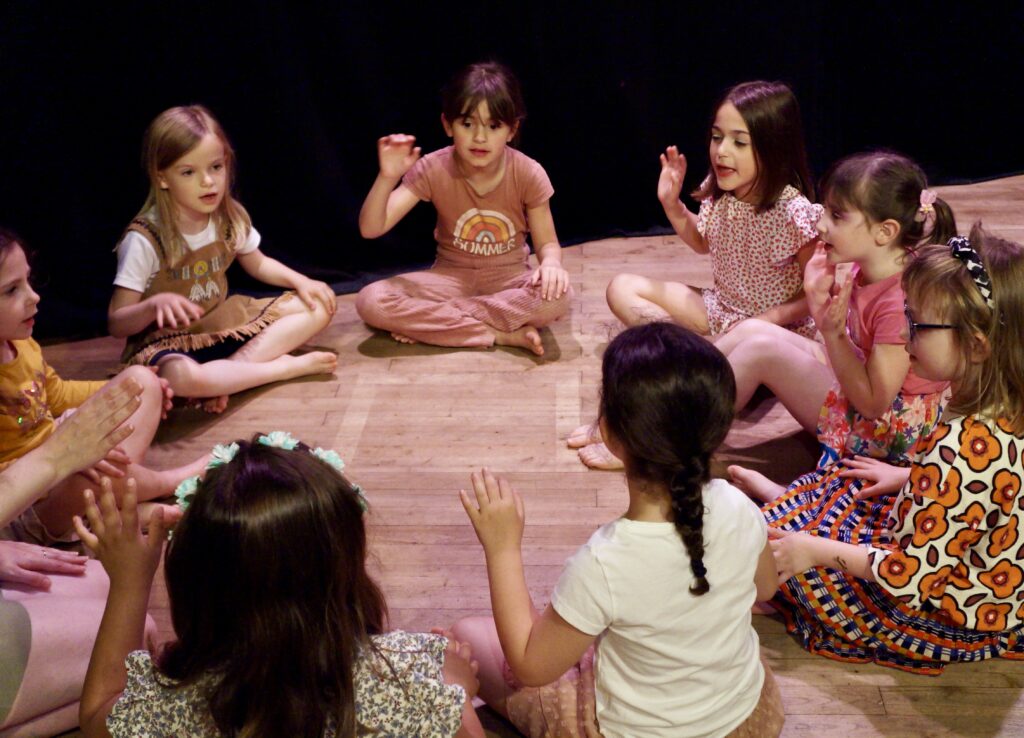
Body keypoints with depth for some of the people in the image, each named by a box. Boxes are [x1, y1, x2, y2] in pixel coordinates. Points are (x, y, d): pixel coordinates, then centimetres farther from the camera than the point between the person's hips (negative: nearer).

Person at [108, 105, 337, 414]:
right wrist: (155, 304, -37)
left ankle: (235, 367, -19)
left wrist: (300, 281, 1)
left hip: (223, 323, 7)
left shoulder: (230, 218, -4)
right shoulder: (145, 239, -20)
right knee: (183, 377, -42)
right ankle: (289, 366, -21)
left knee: (317, 307, -3)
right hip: (168, 339, -6)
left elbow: (257, 264, 19)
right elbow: (116, 324, -17)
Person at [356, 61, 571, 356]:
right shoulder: (433, 169, -14)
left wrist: (551, 263, -31)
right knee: (371, 301, -27)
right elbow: (370, 229, -17)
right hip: (451, 277, 1)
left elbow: (547, 243, -6)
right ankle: (505, 334, -26)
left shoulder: (528, 174, -14)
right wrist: (388, 178, -34)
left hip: (509, 279, 0)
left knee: (555, 295, -36)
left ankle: (430, 321, -23)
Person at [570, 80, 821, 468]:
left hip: (775, 328, -6)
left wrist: (767, 319, -29)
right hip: (719, 308, 7)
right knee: (622, 289, -4)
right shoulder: (719, 193, -5)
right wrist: (671, 203, 0)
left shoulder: (794, 213, -24)